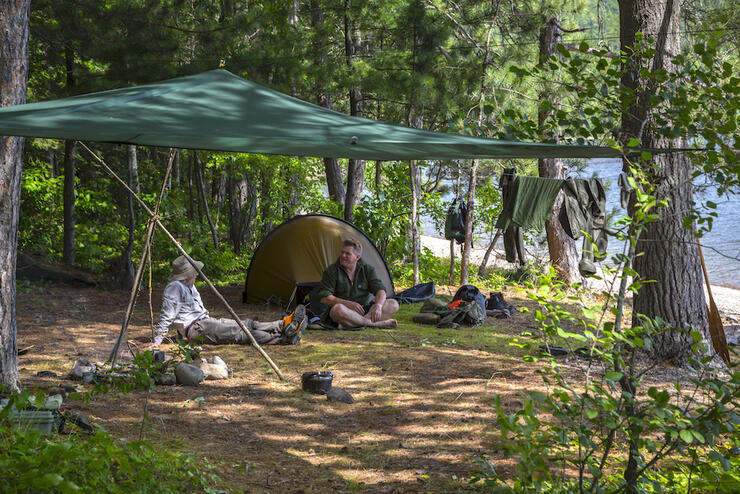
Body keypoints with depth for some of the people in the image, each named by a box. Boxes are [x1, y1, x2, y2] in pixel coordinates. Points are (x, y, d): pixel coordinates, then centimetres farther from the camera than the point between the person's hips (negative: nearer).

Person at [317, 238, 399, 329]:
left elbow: (380, 290, -3)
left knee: (393, 304, -19)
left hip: (366, 310, 4)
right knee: (338, 309, -39)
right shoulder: (332, 271, -3)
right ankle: (378, 324, -33)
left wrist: (378, 306, -27)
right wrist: (348, 304, -21)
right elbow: (324, 298, -9)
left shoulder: (367, 269, 5)